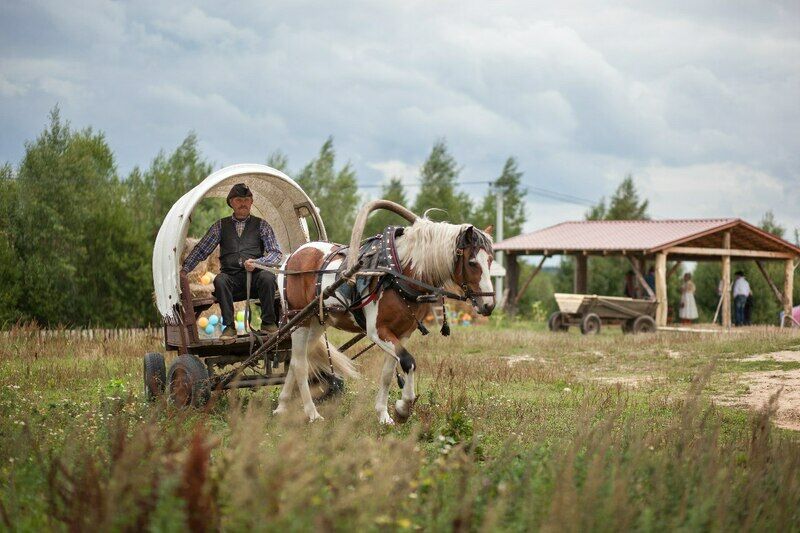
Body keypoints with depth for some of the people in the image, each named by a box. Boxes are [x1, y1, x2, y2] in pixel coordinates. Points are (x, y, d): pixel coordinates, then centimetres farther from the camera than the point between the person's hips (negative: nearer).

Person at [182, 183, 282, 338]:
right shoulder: (221, 226, 17)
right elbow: (201, 250, 16)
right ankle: (229, 327, -26)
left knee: (268, 277, -33)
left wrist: (257, 262, -13)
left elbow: (277, 254, 5)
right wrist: (184, 270, 2)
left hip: (254, 277, -1)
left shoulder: (261, 225, 13)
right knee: (220, 280, -32)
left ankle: (268, 324, -20)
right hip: (231, 278, 1)